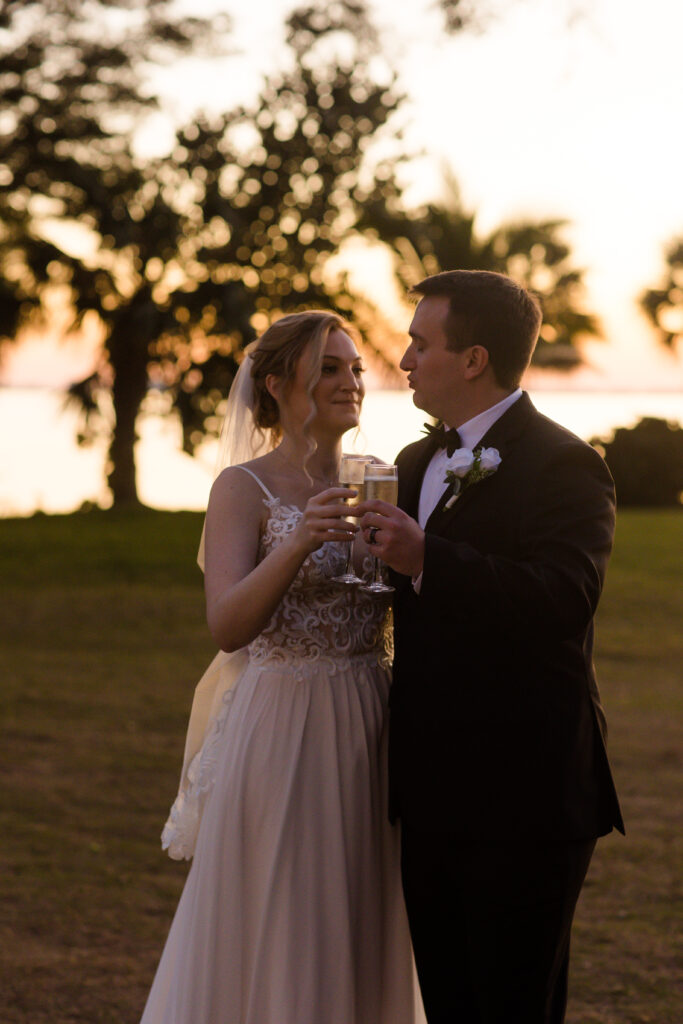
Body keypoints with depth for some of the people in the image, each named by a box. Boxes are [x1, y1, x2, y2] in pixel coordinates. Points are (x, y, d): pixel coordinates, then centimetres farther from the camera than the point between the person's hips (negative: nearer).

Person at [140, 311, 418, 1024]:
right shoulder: (245, 487, -7)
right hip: (281, 731, -6)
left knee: (359, 938, 12)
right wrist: (298, 545, -33)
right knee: (270, 939, 1)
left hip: (367, 736, 6)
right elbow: (227, 626, -20)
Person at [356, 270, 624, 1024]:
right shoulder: (416, 463, 16)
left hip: (521, 794, -8)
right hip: (434, 794, 8)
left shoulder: (562, 465, -11)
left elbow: (564, 598, -27)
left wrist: (425, 559, -32)